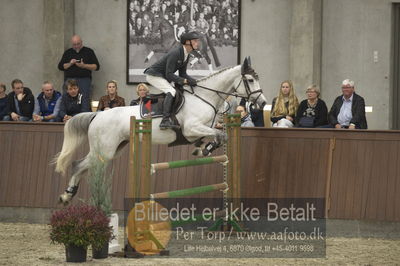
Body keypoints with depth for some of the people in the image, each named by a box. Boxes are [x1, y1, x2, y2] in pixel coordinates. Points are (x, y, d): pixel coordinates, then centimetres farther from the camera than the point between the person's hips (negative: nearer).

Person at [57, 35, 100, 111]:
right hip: (70, 80, 2)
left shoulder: (89, 52, 10)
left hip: (84, 80, -2)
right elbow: (60, 66, 12)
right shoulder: (68, 53, 17)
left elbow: (96, 66, 4)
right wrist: (70, 64, -6)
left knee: (85, 102, -11)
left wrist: (84, 66, -10)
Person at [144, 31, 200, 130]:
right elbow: (169, 75, -28)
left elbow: (182, 73, 8)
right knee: (171, 92, -27)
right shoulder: (175, 53, -27)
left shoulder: (186, 55, 3)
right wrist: (185, 81, -31)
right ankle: (165, 120, -35)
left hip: (162, 77, 11)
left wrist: (193, 80, -9)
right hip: (153, 75, -11)